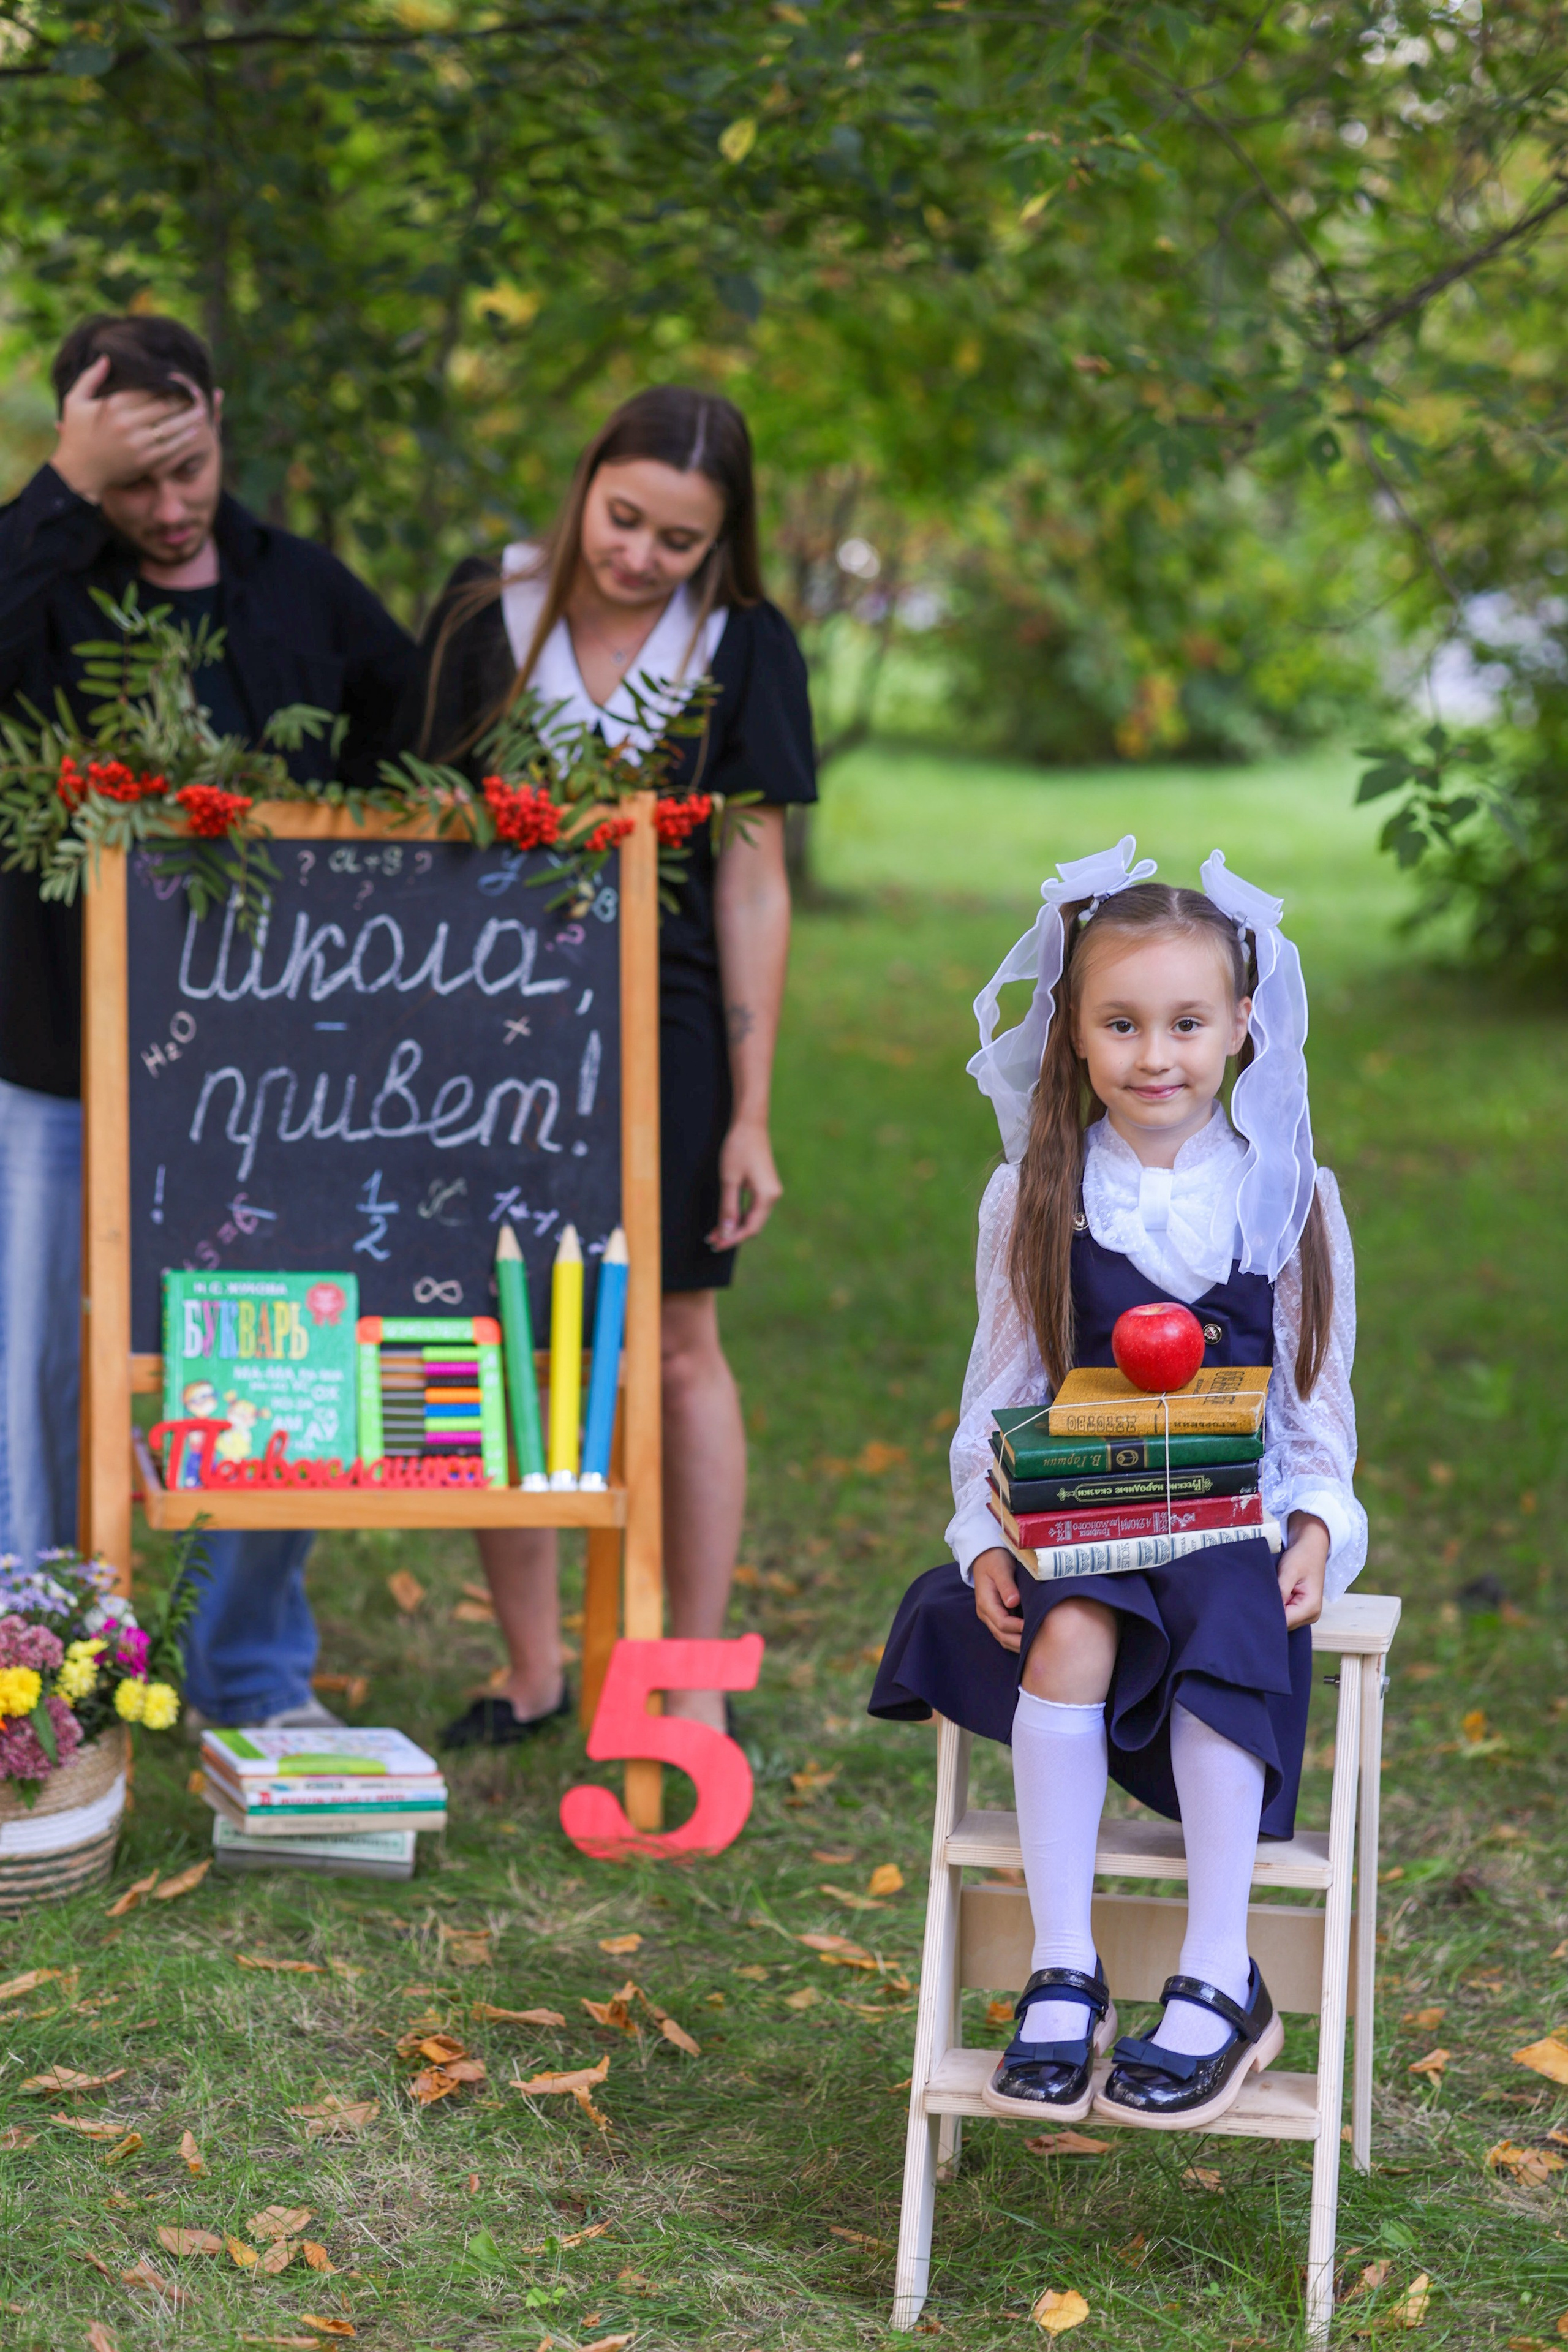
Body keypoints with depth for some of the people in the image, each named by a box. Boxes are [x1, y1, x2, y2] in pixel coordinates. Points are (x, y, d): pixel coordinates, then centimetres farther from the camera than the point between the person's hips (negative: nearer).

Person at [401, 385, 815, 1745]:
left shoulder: (744, 648, -2)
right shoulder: (485, 615, 1)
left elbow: (752, 891, -2)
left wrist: (751, 1114, -3)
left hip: (660, 1029, -1)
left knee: (673, 1349, 5)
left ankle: (695, 1684, 16)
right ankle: (533, 1670, 19)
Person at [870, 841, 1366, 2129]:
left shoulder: (1290, 1197, 6)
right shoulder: (1033, 1199, 6)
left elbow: (1319, 1404, 9)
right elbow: (1000, 1400, 8)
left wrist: (1316, 1528, -8)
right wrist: (988, 1538, -9)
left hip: (1237, 1525, 0)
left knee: (1223, 1628, -33)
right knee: (1067, 1638, -32)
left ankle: (1220, 1983, -27)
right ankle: (1062, 1975, -26)